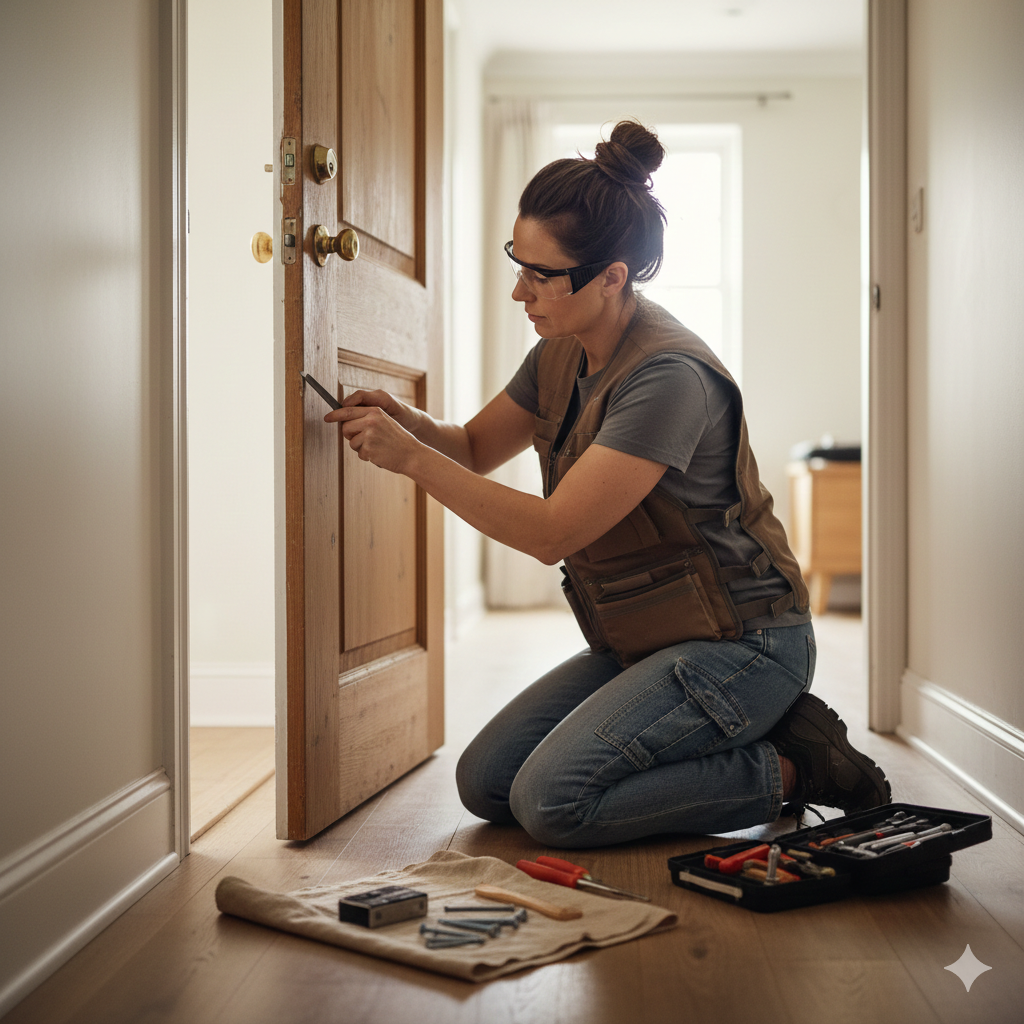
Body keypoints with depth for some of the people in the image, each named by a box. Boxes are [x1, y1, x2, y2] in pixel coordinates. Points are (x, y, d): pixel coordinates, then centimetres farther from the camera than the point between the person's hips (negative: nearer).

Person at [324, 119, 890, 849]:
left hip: (738, 642, -9)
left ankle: (786, 767, -3)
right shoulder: (563, 354, 2)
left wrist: (410, 458, -25)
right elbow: (476, 448, 16)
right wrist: (409, 422, -7)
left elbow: (551, 532, -28)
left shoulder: (668, 377, -26)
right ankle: (742, 735, 10)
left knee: (551, 802, -21)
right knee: (484, 784, 4)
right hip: (643, 643, 9)